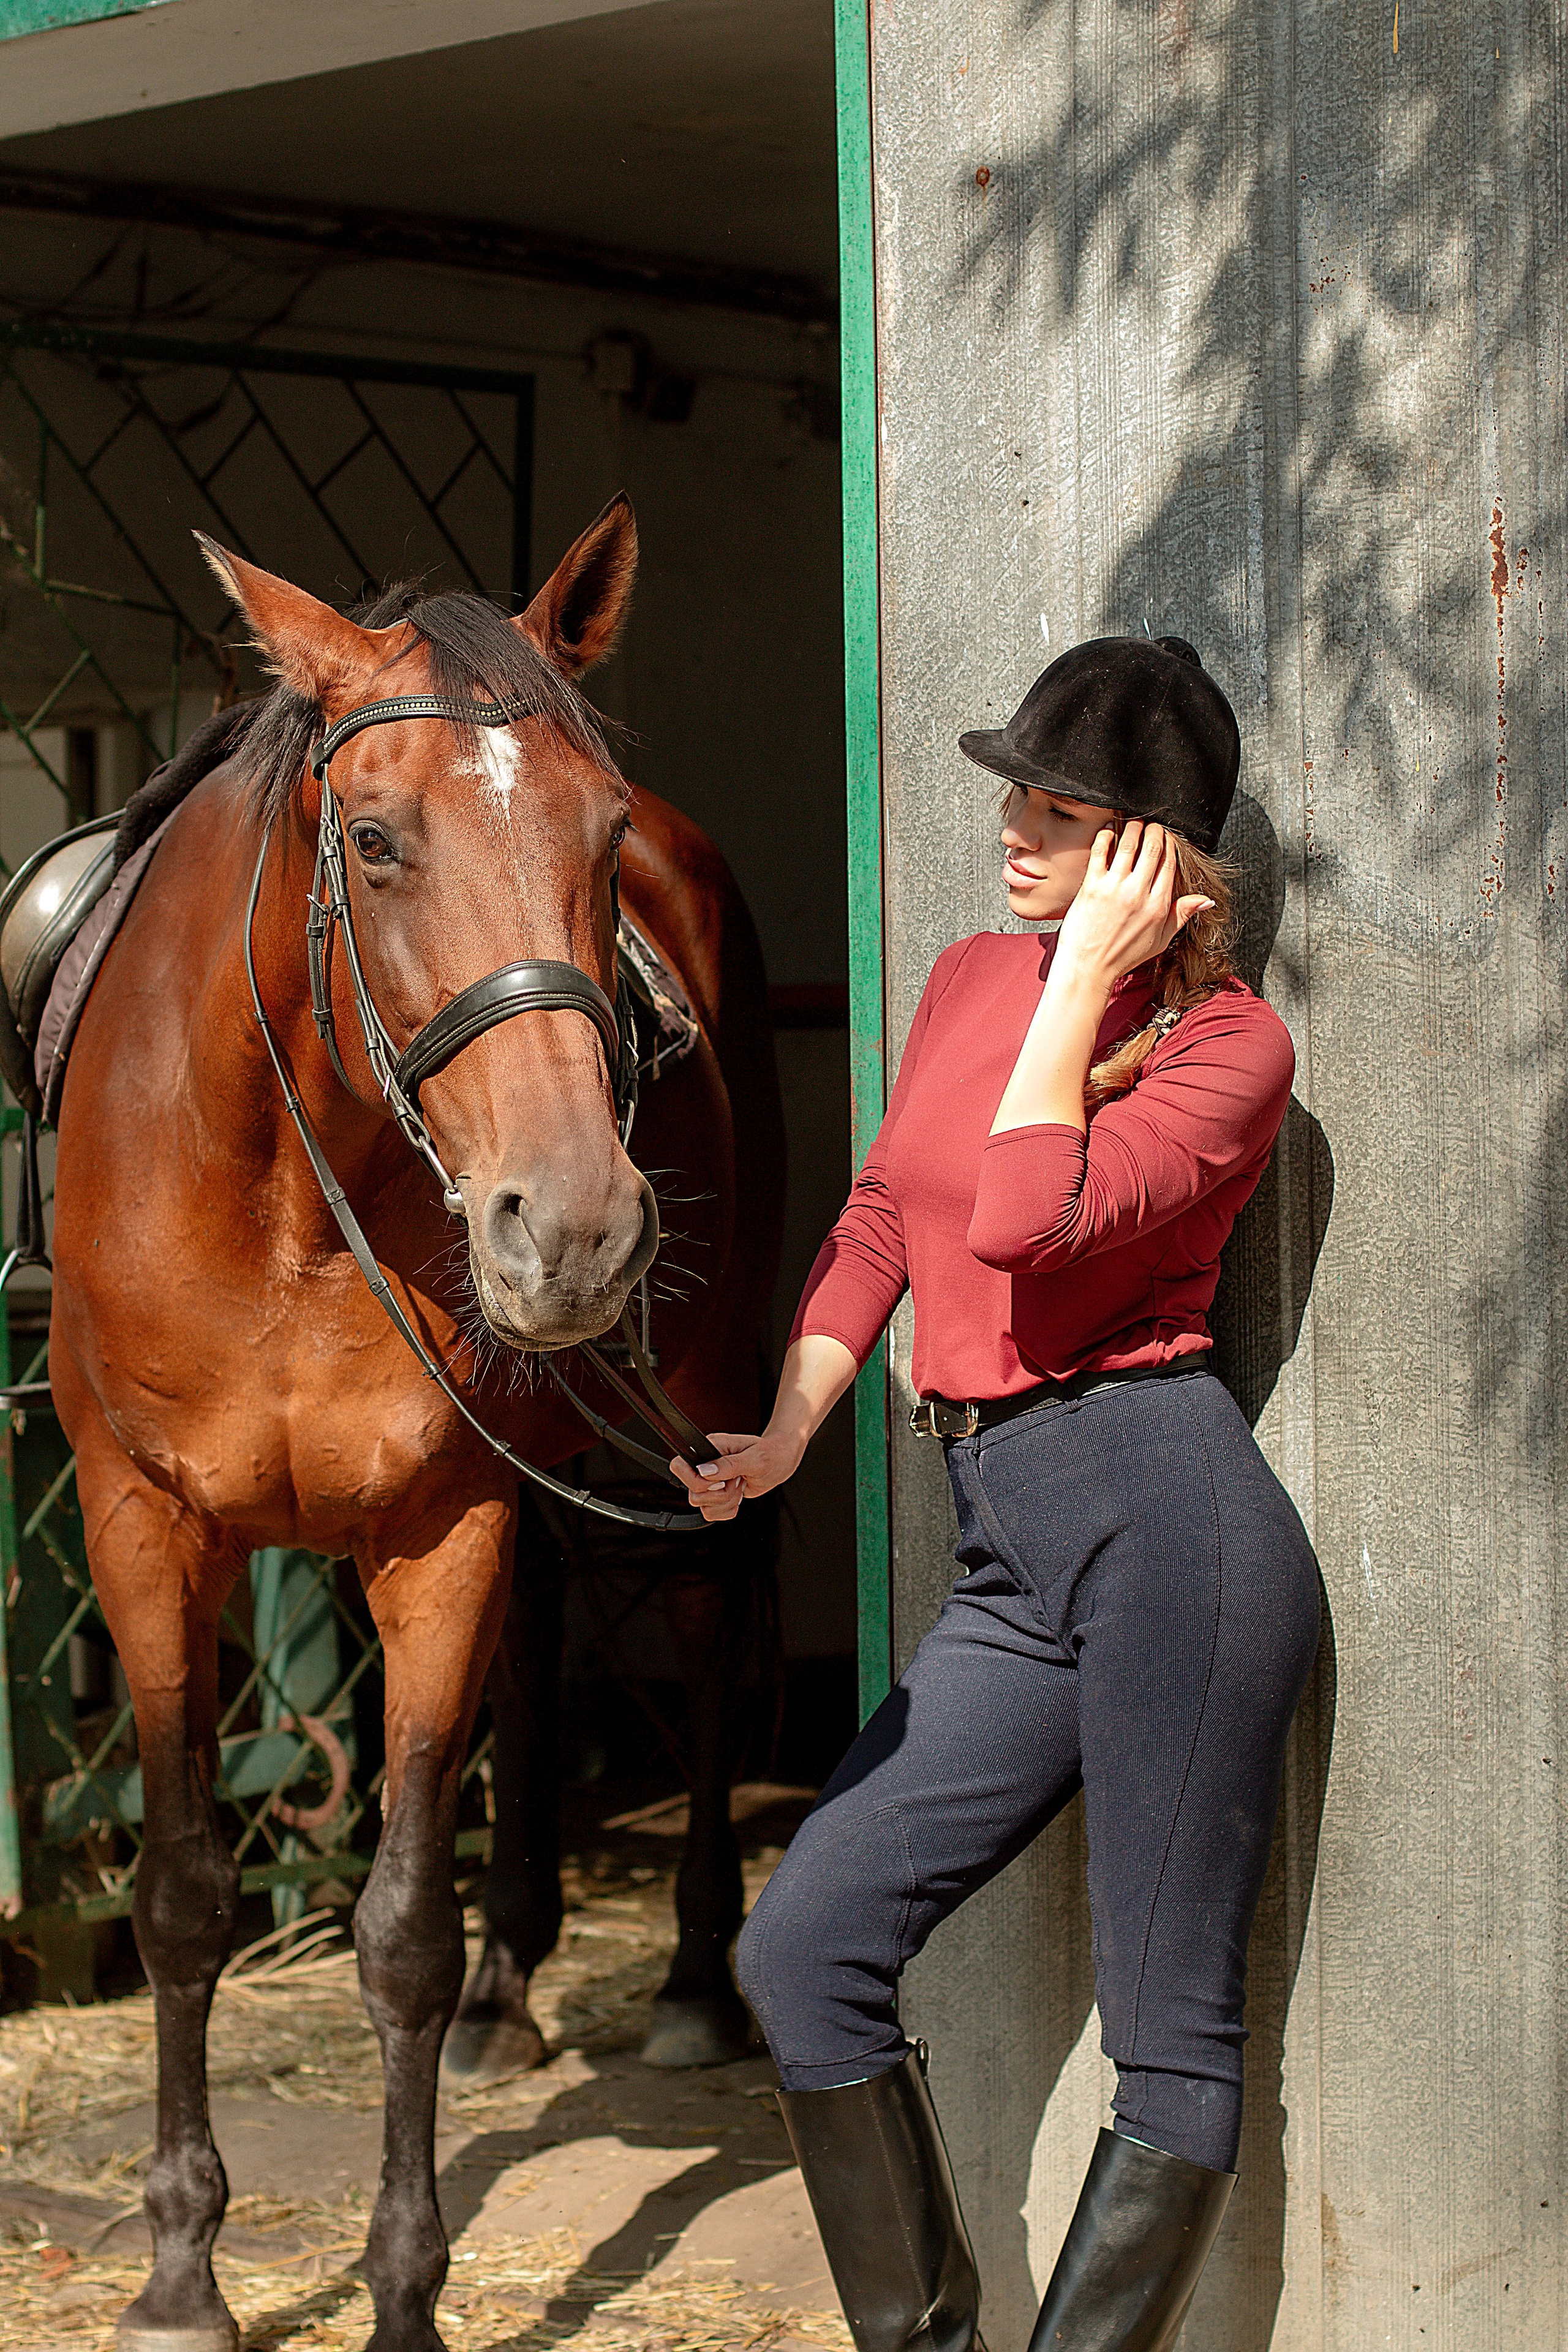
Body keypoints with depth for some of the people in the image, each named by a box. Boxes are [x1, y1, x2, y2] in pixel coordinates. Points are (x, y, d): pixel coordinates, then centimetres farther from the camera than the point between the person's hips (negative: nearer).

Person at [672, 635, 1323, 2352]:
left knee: (1169, 2025, -1)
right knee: (804, 1953, 2)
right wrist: (789, 1424, 7)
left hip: (1161, 1515, -7)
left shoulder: (1230, 1043, -4)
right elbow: (882, 1218, 22)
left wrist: (1086, 977, -11)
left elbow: (1025, 1225, -19)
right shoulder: (966, 985, 17)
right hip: (1012, 1563, 7)